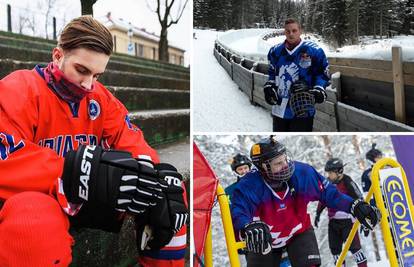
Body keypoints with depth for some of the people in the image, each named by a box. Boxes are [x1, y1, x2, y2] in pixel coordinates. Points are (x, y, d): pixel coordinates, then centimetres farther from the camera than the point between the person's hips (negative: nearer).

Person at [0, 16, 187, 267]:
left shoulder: (100, 96, 8)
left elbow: (129, 139, -2)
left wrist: (160, 173, -24)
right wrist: (80, 173, -37)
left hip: (89, 202, 6)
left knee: (169, 188, -7)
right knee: (36, 219, -41)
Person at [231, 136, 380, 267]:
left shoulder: (303, 173, -23)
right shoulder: (249, 186, -32)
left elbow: (327, 192, -11)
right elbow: (238, 213, -44)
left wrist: (354, 206, -23)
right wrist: (248, 227, -67)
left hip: (299, 233, 1)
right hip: (264, 240, -1)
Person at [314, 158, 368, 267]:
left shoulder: (347, 182, -13)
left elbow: (359, 200, -11)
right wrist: (318, 214, 19)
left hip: (347, 220, -7)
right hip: (333, 221, 7)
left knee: (353, 246, -8)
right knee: (335, 248, 11)